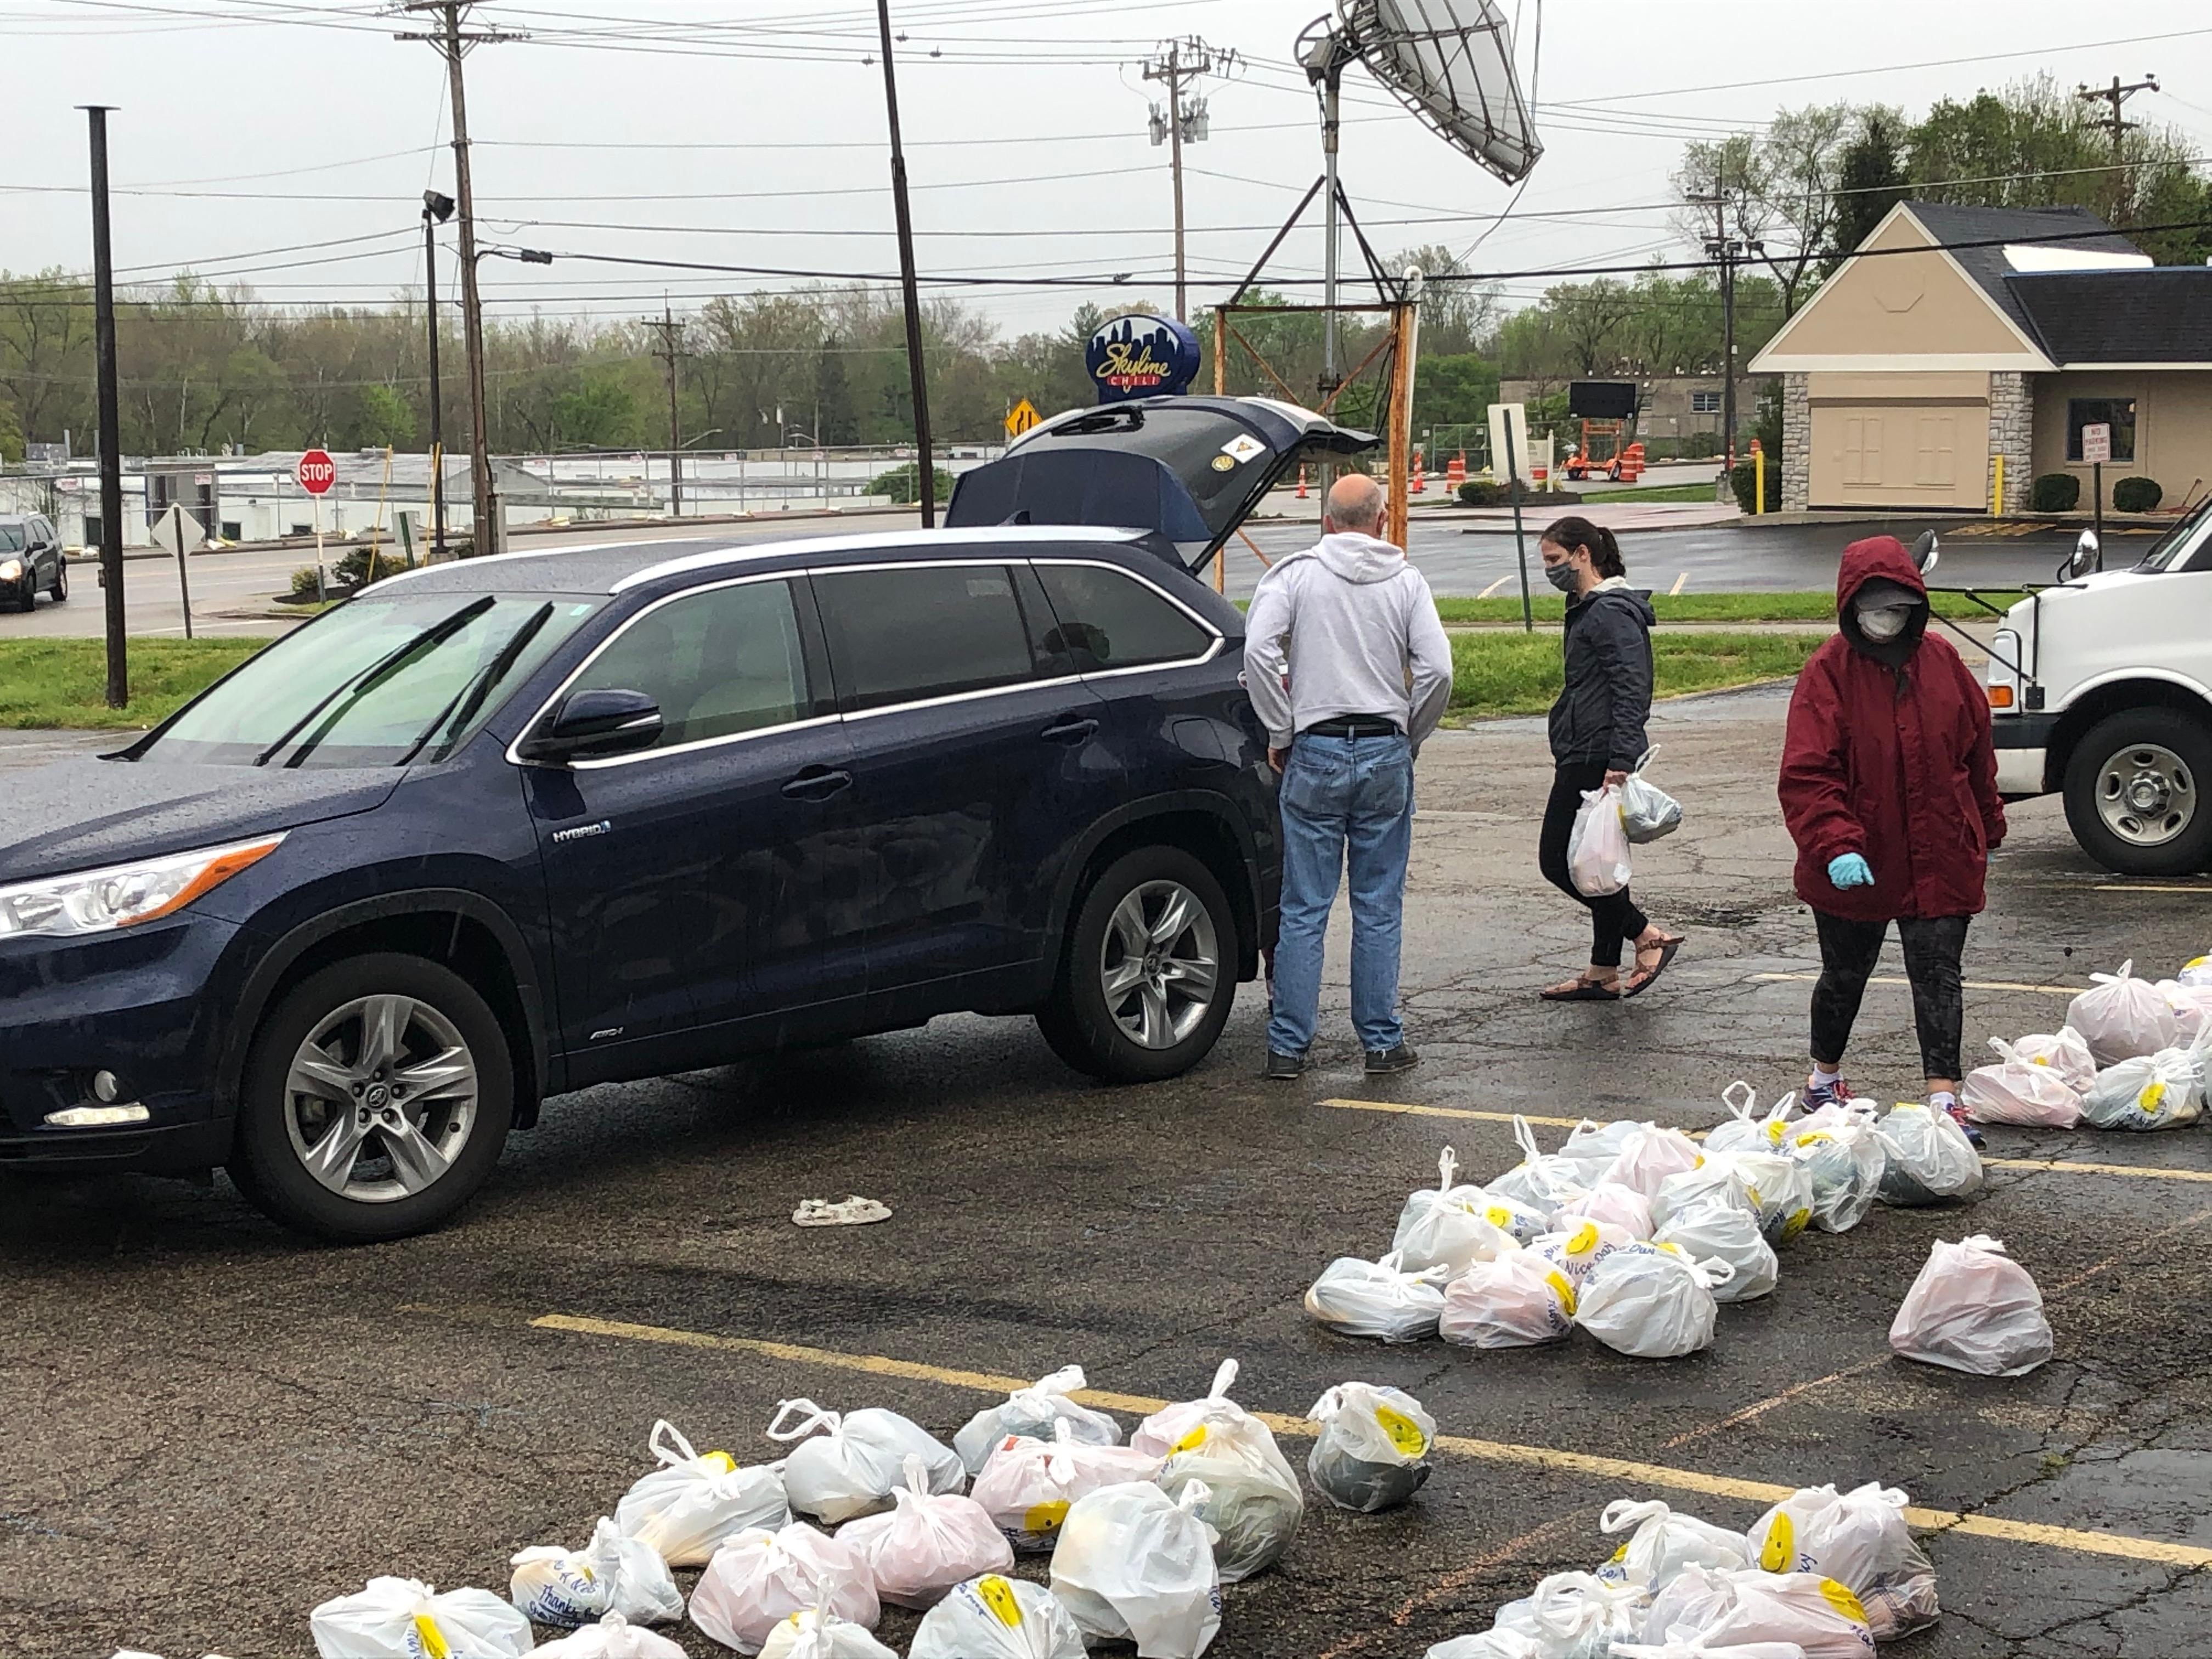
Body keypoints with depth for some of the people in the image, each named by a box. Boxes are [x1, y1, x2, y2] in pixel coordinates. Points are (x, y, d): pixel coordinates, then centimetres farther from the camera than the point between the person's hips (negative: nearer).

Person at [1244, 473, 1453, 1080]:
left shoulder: (1296, 574, 0)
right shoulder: (1406, 582, 3)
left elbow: (1259, 651, -13)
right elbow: (1437, 669, -6)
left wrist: (1279, 733, -3)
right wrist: (1411, 737, 8)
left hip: (1316, 755, -1)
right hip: (1386, 755, 1)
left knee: (1304, 910, 3)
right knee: (1379, 908, 8)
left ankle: (1288, 1045, 4)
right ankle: (1382, 1041, 12)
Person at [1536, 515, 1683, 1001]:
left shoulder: (1611, 613, -15)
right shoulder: (1589, 609, 18)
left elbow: (1632, 692, -22)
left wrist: (1619, 761, -29)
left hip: (1595, 759, -11)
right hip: (1584, 757, 11)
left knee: (1559, 860, -6)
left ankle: (1647, 935, -2)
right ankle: (1603, 975, 17)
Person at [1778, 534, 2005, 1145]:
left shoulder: (1940, 660, 1)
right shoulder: (1830, 672, -12)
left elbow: (1976, 748, 14)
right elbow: (1806, 773, -19)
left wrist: (1987, 829, 19)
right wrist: (1835, 845, -31)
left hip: (1940, 861, 2)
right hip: (1856, 865, -2)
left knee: (1938, 977, -1)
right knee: (1845, 975, 15)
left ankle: (1944, 1094, 0)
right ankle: (1825, 1074, 35)